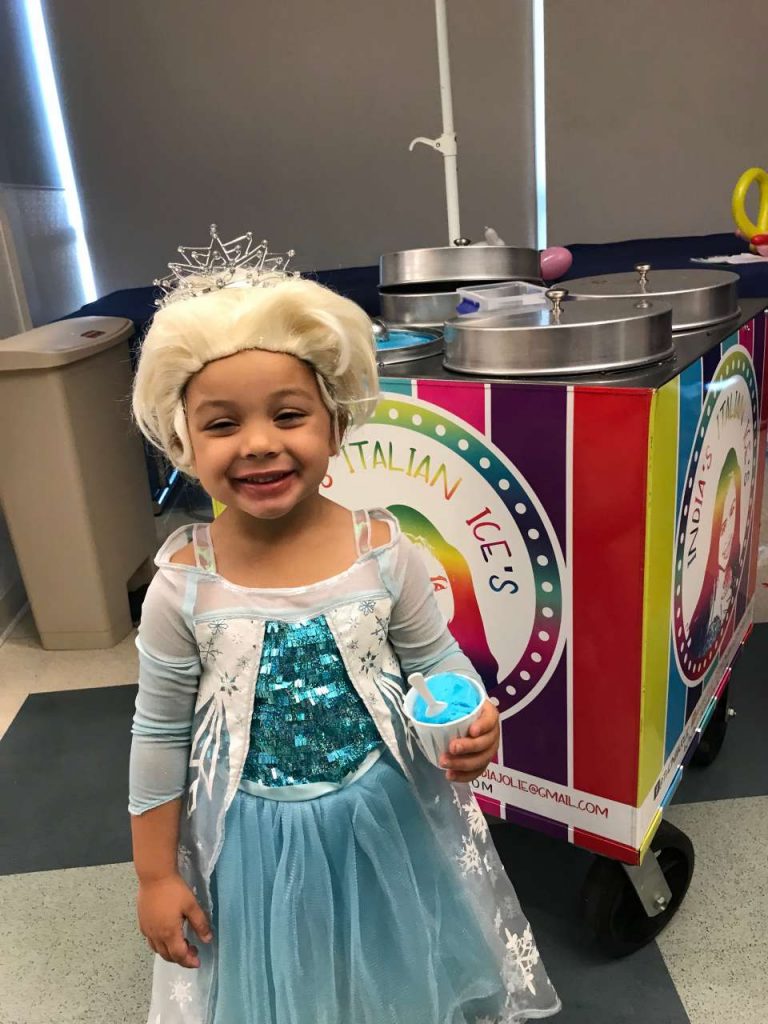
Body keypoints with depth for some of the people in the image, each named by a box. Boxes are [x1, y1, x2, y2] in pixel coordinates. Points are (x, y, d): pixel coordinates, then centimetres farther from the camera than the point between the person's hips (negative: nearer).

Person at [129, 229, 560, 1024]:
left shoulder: (381, 551, -16)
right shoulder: (183, 585, -16)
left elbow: (437, 659, -3)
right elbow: (160, 736, -5)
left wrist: (469, 722, -24)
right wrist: (156, 874, 2)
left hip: (388, 820, 1)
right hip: (256, 841, 0)